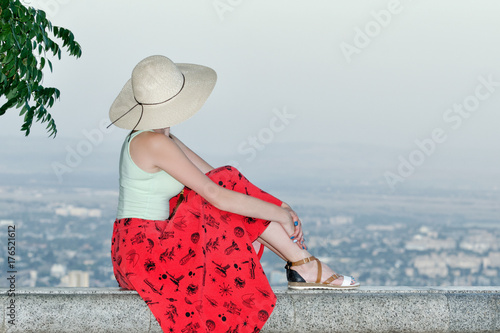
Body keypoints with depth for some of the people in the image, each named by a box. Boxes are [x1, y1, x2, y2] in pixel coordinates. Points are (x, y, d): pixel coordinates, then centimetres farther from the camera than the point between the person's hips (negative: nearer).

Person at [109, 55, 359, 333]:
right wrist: (279, 213, -9)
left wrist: (278, 209, 3)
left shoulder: (159, 139, 11)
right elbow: (216, 195, -21)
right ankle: (305, 266, -4)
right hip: (144, 255, -9)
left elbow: (213, 177, 11)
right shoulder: (154, 143, -19)